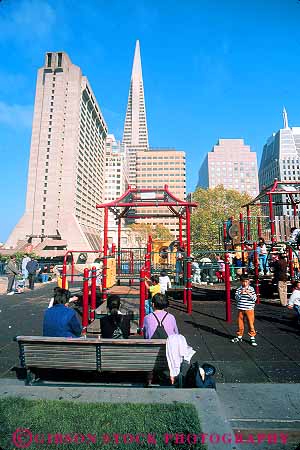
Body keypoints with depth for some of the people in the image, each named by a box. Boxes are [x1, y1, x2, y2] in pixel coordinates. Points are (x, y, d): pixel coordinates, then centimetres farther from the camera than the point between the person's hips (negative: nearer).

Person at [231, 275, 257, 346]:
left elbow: (254, 299, -7)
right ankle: (239, 337, 27)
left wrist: (249, 294, -22)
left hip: (249, 309, -2)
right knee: (240, 323, 11)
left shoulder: (251, 289, -3)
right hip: (240, 309, 2)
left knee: (251, 324, 3)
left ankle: (252, 338, 17)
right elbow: (236, 298, -8)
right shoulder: (239, 289, -1)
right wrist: (241, 293, -24)